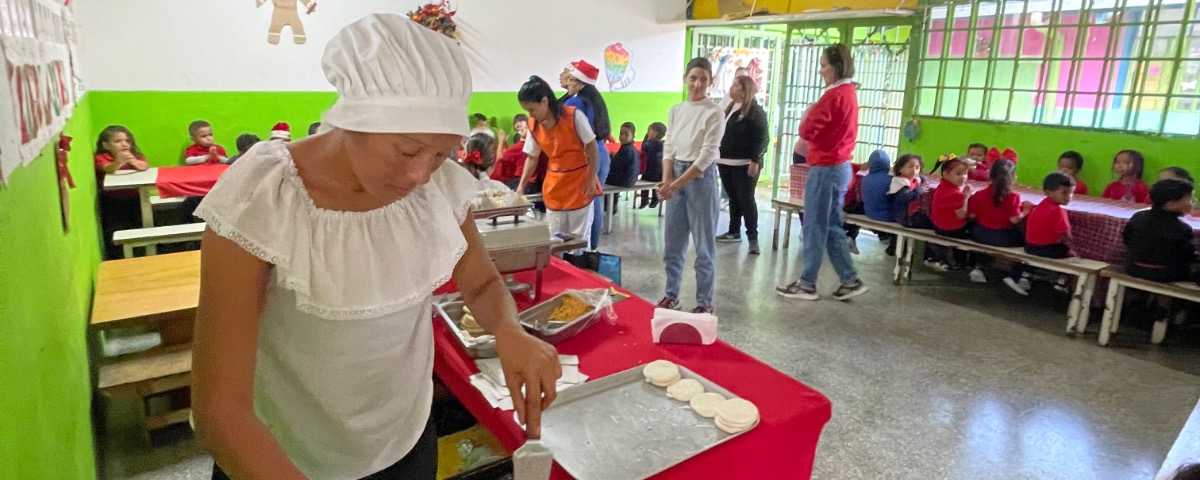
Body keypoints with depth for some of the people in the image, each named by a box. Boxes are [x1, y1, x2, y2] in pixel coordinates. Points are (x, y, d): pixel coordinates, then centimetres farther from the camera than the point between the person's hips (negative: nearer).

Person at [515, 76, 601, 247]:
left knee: (579, 235, 3)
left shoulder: (574, 116, -16)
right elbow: (532, 157, 8)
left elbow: (592, 146, -10)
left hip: (579, 181, -4)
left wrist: (591, 179, -12)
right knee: (555, 236, 10)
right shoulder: (533, 126, -1)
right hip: (554, 185, 5)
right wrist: (521, 186, 2)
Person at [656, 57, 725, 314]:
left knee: (704, 243, 2)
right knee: (672, 241, 10)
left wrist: (676, 184, -17)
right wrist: (666, 179, -10)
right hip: (675, 175, 5)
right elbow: (669, 148, 7)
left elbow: (707, 155, -13)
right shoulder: (675, 110, 8)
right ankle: (671, 295, 24)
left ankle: (704, 302, 12)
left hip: (701, 177, -5)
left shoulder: (714, 113, -7)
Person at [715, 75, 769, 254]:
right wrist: (719, 156, 19)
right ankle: (734, 232, 23)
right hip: (726, 163, 8)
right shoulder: (730, 108, 16)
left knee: (746, 200, -5)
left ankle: (752, 237, 1)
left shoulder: (755, 111, -9)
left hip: (744, 165, -8)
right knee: (733, 199, 14)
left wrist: (755, 161, -21)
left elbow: (763, 138, -15)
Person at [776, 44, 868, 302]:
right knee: (832, 227, 14)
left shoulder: (834, 95, -17)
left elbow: (806, 130, -17)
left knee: (815, 227, -1)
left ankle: (807, 284, 8)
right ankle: (850, 280, 17)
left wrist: (809, 111, -1)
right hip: (840, 166, 10)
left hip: (825, 168, -10)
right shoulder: (849, 92, 14)